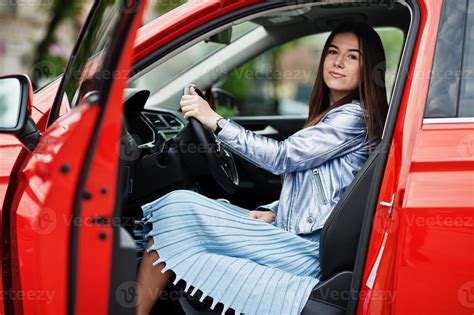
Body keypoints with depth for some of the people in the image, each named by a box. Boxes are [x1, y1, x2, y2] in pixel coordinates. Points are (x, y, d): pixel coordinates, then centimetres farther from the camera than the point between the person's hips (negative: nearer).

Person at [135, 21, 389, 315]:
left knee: (179, 208, -17)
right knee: (179, 206, -6)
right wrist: (272, 212, 6)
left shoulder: (356, 117, -7)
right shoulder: (329, 115, 22)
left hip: (308, 252, -9)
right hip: (291, 234, 9)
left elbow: (284, 156, -14)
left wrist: (216, 121, -12)